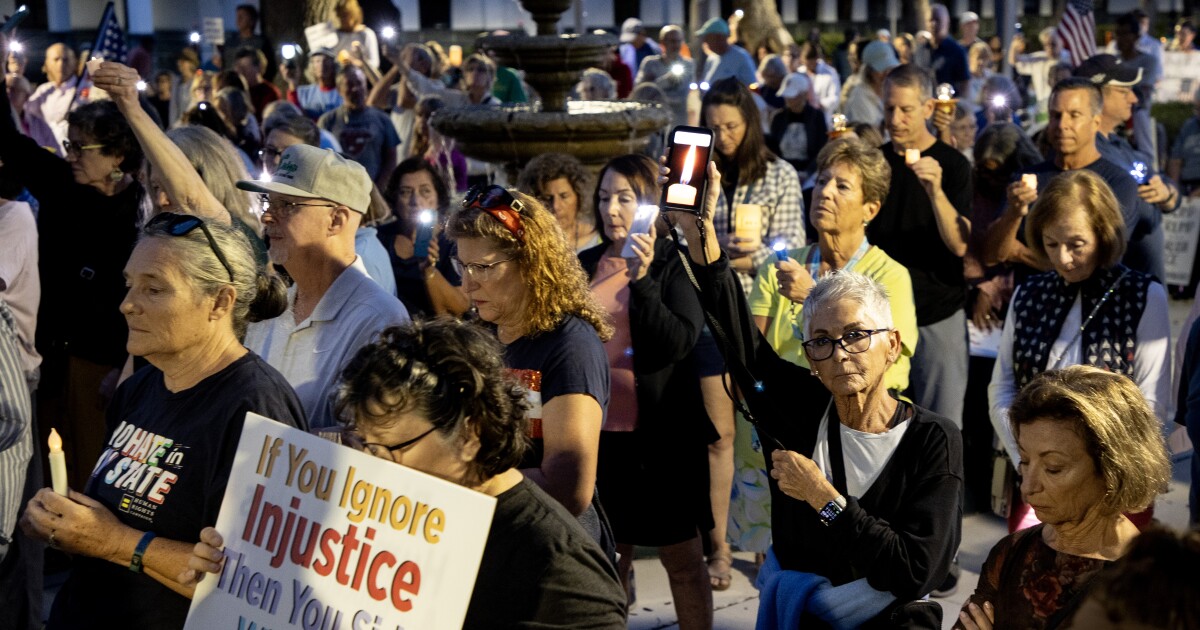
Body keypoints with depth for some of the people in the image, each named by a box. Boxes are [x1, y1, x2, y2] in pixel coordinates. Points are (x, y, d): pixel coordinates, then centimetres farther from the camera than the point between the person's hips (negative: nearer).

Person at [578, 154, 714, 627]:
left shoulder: (676, 263, -4)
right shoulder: (586, 265, 7)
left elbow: (680, 343, -18)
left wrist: (642, 279, -24)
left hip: (661, 437, -4)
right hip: (599, 431, 4)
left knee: (682, 556, 5)